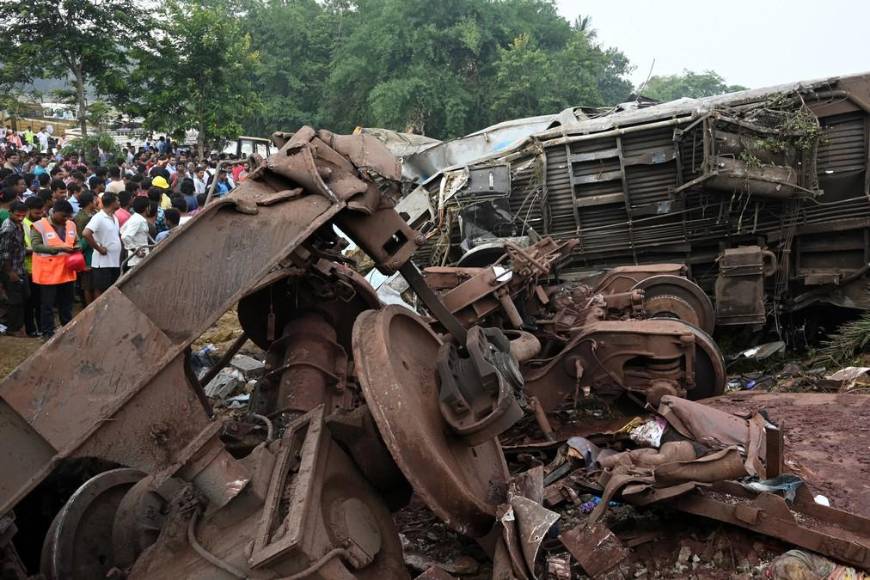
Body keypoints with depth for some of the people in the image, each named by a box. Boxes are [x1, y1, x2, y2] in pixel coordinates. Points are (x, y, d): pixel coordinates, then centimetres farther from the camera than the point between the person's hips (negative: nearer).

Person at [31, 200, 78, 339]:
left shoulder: (71, 225, 8)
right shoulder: (39, 226, -11)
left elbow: (76, 242, 21)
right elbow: (36, 246, -18)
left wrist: (77, 247, -3)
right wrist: (59, 248, -24)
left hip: (67, 271, 6)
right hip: (48, 272, -6)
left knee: (66, 303, 17)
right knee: (47, 304, 4)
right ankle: (47, 332, 14)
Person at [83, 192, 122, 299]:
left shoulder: (114, 218, 13)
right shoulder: (98, 217, -13)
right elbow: (86, 233, -26)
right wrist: (99, 248, -19)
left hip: (115, 262, 8)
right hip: (103, 263, -8)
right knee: (100, 291, 0)